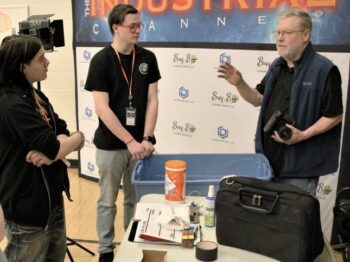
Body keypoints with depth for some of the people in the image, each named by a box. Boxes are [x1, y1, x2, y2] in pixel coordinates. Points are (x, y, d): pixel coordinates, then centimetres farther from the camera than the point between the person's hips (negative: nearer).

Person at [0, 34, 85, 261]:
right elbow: (55, 149, -26)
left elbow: (63, 134, 1)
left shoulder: (34, 95, 7)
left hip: (50, 197, 9)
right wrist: (78, 138, -6)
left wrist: (49, 150, -20)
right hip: (27, 206, -9)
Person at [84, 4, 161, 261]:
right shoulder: (101, 61, -9)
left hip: (140, 142, 3)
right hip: (111, 144, -3)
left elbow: (152, 101, 0)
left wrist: (145, 139, -10)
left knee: (136, 198, 14)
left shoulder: (147, 58, 1)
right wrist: (130, 141, -18)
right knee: (108, 201, 11)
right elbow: (102, 108, -14)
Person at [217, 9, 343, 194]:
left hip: (300, 164, -7)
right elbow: (258, 99, 14)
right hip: (270, 157, 7)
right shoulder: (277, 66, 9)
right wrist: (239, 83, -3)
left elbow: (335, 115, -13)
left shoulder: (324, 70, -14)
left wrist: (303, 135, -25)